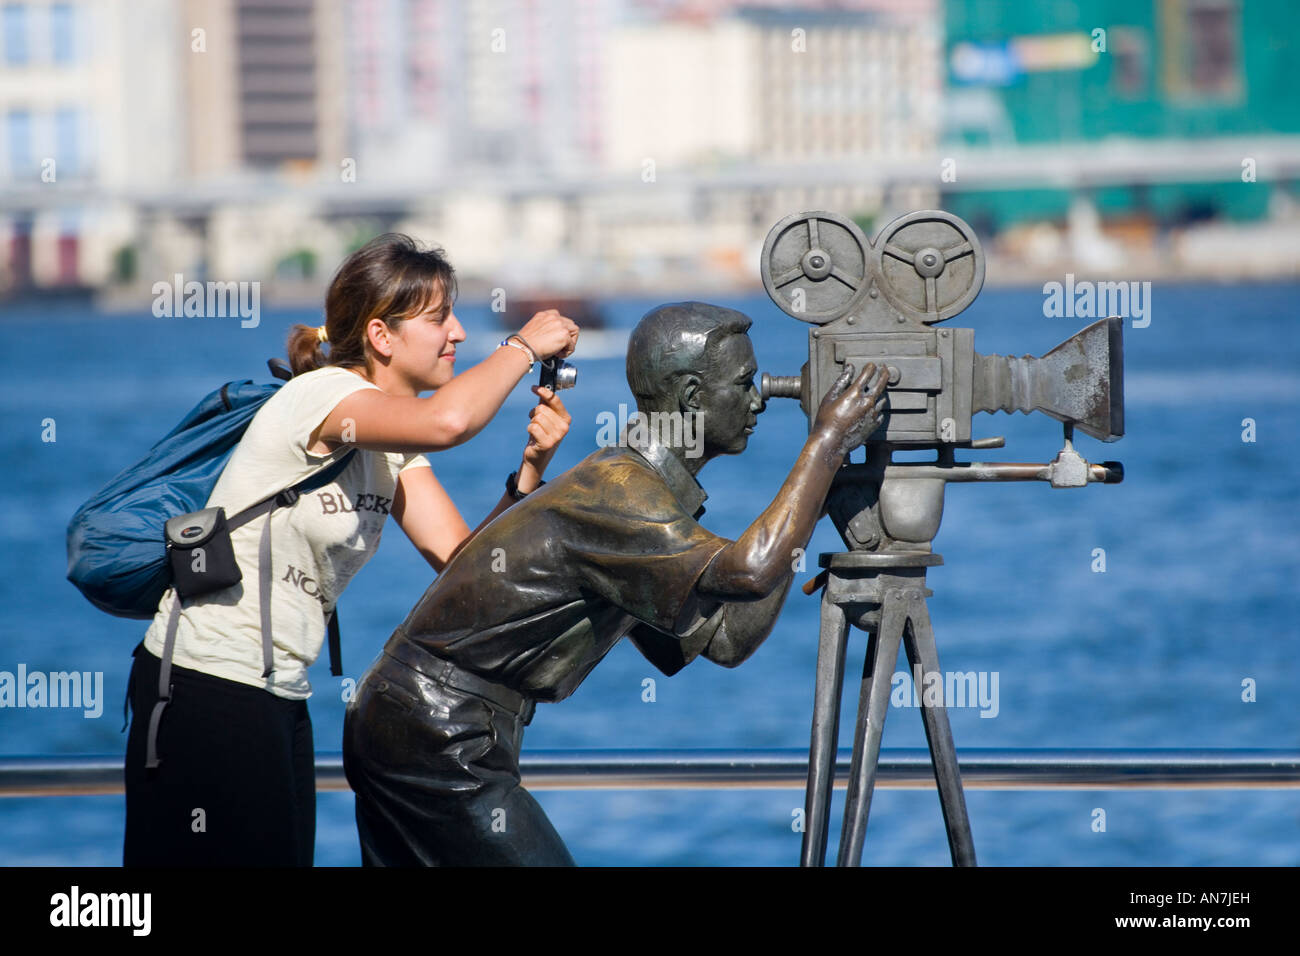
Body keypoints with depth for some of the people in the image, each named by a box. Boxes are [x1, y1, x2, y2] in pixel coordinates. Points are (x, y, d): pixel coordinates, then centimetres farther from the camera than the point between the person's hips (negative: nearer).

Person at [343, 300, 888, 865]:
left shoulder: (640, 485, 13)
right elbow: (747, 572, -33)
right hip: (439, 747, -10)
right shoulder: (613, 493, -19)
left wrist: (808, 501, 9)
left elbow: (728, 639, 12)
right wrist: (829, 442, -23)